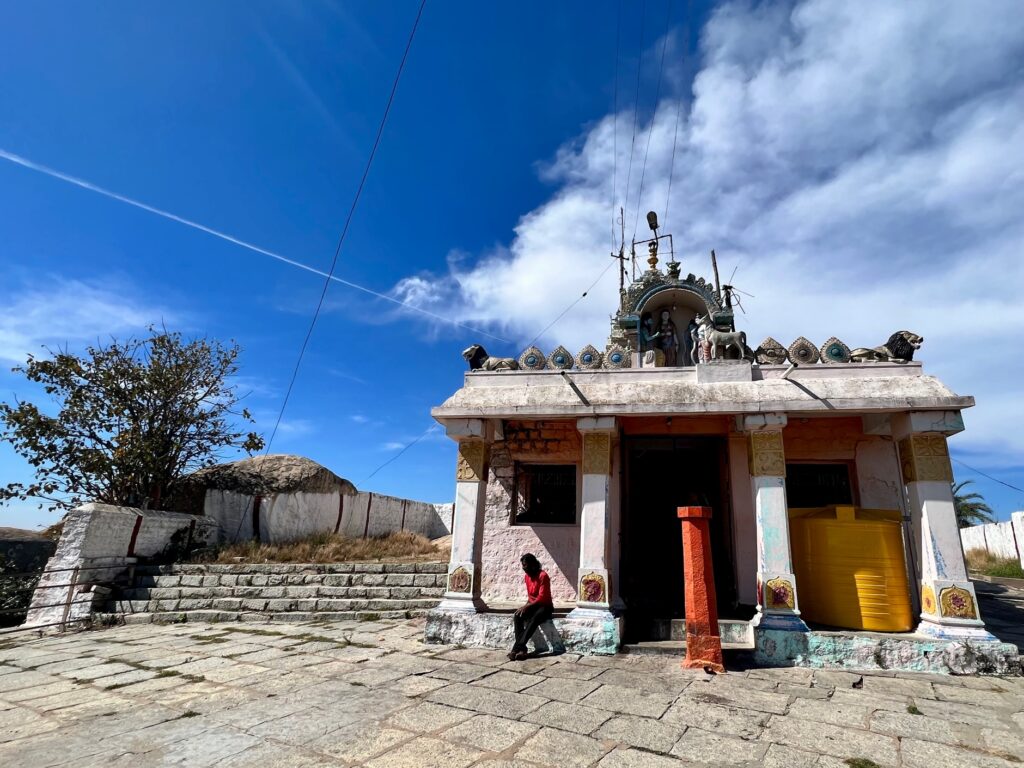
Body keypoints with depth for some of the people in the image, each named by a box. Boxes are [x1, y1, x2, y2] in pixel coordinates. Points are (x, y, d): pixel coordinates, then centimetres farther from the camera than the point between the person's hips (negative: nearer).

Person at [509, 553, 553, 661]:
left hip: (544, 606, -7)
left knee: (533, 620, -36)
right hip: (532, 605, 7)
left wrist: (526, 606, -26)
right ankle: (522, 649, -28)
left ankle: (516, 649, -37)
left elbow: (542, 597, -22)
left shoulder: (543, 576, -18)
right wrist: (526, 606, -3)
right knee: (517, 616, -23)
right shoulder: (527, 577, 5)